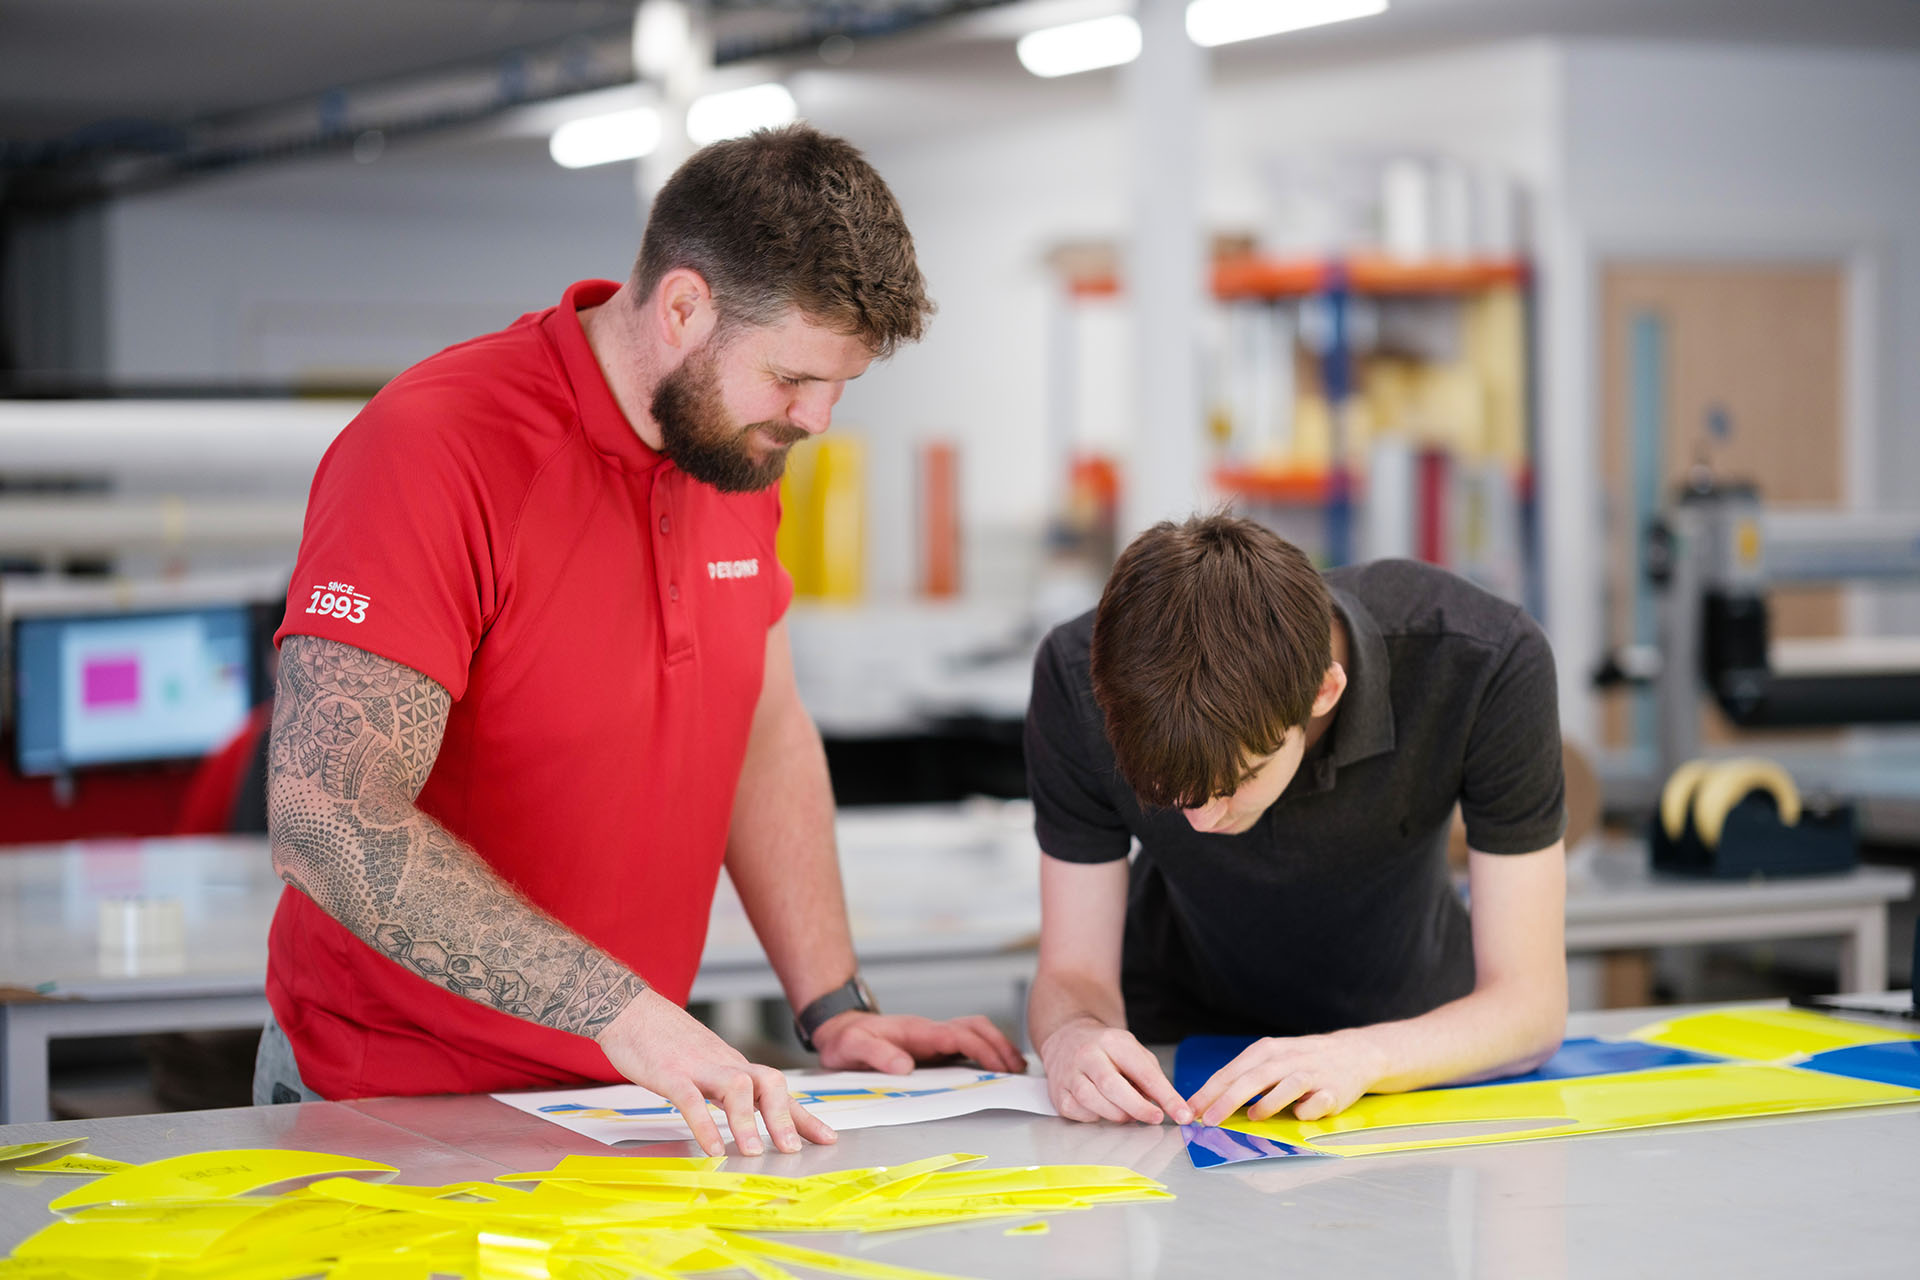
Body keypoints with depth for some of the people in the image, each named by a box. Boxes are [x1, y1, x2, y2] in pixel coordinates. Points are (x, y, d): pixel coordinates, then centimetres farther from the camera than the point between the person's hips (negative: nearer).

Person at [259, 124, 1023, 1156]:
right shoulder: (433, 450, -19)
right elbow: (326, 822, -27)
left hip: (619, 1093, 6)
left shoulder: (737, 443, 6)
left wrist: (835, 1011, 8)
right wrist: (621, 1010, -32)